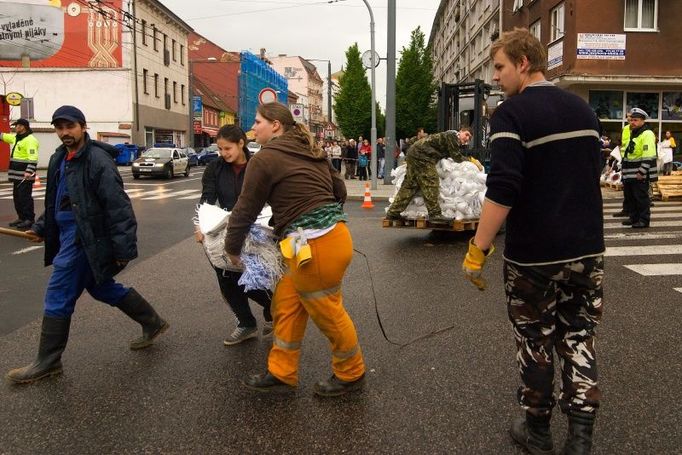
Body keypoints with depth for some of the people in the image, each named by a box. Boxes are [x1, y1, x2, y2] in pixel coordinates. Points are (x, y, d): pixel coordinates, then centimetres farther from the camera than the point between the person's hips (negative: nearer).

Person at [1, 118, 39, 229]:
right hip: (17, 174, 10)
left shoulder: (30, 140, -15)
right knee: (17, 196, 14)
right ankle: (21, 217, 23)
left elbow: (33, 158, -24)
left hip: (25, 175, -10)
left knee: (25, 197, -7)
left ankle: (29, 219, -2)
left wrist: (29, 171, -32)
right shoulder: (16, 138, 15)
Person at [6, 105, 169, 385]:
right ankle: (152, 323, 31)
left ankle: (48, 362, 13)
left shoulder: (98, 160, -18)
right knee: (101, 287, 18)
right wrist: (42, 227, 15)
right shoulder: (59, 159, 11)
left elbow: (118, 207, -21)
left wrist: (123, 248, -23)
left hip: (84, 239, -10)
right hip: (68, 234, 10)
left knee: (58, 297, -2)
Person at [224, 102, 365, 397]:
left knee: (329, 314, 8)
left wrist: (232, 249, 11)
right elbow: (339, 190, 20)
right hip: (333, 234, 9)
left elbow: (246, 209, -3)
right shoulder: (309, 153, 16)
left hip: (316, 247, -9)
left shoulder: (265, 159, -8)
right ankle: (281, 373, 28)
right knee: (286, 303, 16)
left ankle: (351, 375, 29)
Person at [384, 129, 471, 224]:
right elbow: (456, 156, -9)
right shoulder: (452, 135, -8)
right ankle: (435, 214, -8)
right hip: (421, 155, -10)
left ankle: (393, 212, 15)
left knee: (410, 184, 12)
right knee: (430, 183, -9)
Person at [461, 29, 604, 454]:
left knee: (535, 341, 11)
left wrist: (478, 249, -18)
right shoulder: (584, 109, 9)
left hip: (535, 254, -6)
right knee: (578, 338, 15)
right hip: (588, 248, 6)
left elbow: (503, 191, -24)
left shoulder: (511, 114, -14)